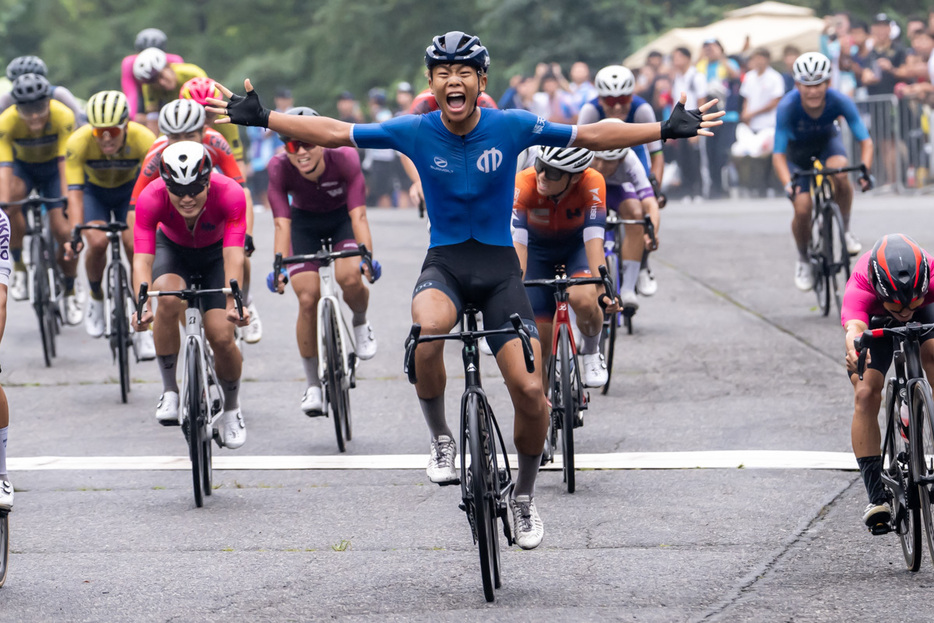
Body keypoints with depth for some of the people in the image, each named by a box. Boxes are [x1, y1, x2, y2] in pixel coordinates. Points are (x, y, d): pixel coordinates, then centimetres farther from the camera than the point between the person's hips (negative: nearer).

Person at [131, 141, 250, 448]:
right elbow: (142, 259, -39)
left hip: (214, 253, 0)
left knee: (221, 337, -14)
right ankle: (170, 391, -16)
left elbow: (233, 255, -42)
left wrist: (234, 304, -57)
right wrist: (143, 305, -57)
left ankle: (232, 408, 16)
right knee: (168, 300, -33)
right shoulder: (151, 198, -34)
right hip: (172, 249, 0)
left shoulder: (230, 194, -36)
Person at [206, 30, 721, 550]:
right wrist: (261, 118, -5)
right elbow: (334, 133, -1)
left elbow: (590, 136, -3)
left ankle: (525, 495, 15)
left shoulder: (511, 126, -8)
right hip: (445, 263, 0)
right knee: (428, 332, -37)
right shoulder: (414, 131, -6)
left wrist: (668, 131, -7)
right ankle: (441, 438, -10)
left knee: (530, 390, -13)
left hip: (499, 267, 0)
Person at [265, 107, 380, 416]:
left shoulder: (344, 158, -32)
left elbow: (358, 215, -37)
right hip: (305, 224, 1)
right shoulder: (280, 168, -29)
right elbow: (282, 224, -34)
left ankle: (360, 323, 8)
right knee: (308, 299, -13)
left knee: (349, 278, -28)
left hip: (342, 220, -1)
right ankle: (313, 385, 1)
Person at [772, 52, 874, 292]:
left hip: (828, 140, 1)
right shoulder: (787, 107, -35)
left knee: (840, 174, -33)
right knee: (802, 208, -15)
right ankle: (803, 259, 14)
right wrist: (788, 184, -51)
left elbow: (865, 140, -29)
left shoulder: (839, 101, -31)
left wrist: (865, 170, -47)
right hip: (798, 149, -1)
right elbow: (778, 155, -34)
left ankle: (845, 231, -10)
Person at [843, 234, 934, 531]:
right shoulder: (859, 288, -44)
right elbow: (854, 329, -60)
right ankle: (876, 496, -16)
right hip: (874, 319, -1)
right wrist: (855, 351, -82)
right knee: (865, 395, -18)